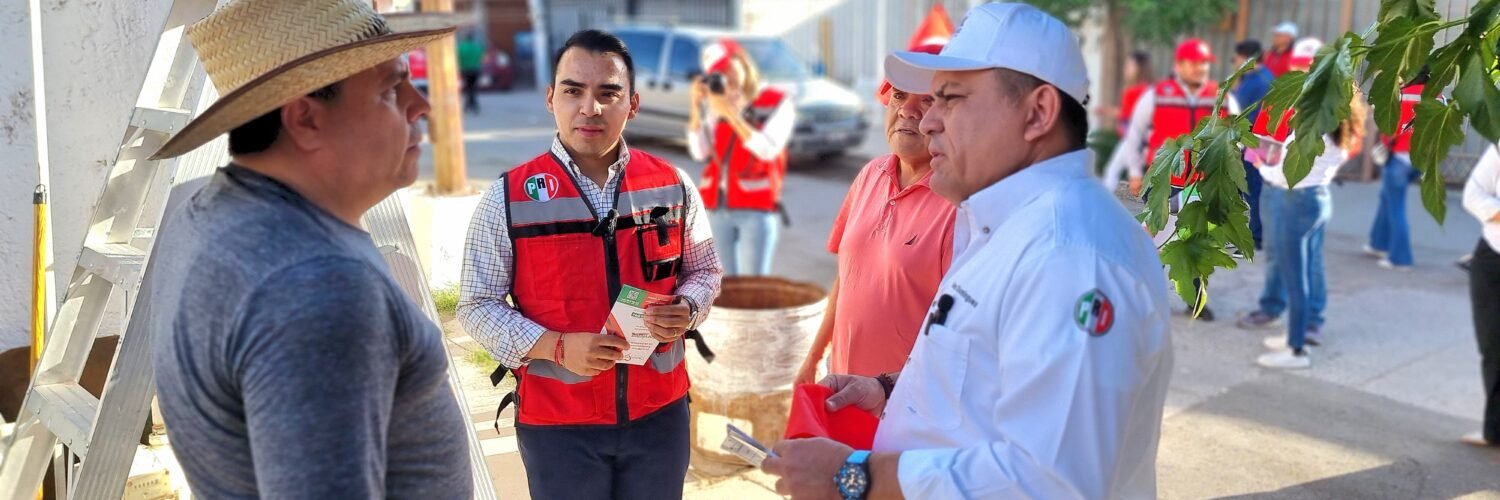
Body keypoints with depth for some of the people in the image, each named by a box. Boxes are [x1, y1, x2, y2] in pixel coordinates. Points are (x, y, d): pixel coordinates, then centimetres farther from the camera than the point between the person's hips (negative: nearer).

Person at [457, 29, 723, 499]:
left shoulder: (673, 186, -2)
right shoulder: (508, 199, -9)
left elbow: (705, 269, 11)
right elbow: (477, 306, -5)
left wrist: (687, 309, -11)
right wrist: (557, 347, -19)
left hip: (660, 412, 3)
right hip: (557, 423, -2)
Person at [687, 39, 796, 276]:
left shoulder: (778, 101, 0)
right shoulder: (721, 103, 13)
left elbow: (767, 149, -13)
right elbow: (700, 152, 4)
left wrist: (731, 114, -17)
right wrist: (696, 106, -5)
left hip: (757, 209, -4)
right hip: (716, 208, 4)